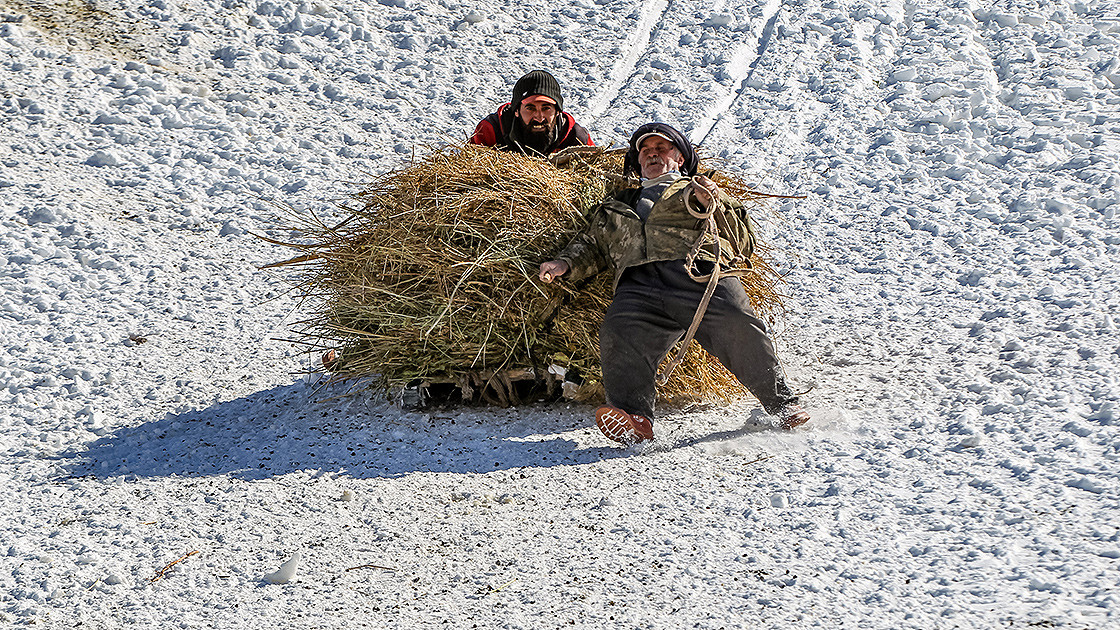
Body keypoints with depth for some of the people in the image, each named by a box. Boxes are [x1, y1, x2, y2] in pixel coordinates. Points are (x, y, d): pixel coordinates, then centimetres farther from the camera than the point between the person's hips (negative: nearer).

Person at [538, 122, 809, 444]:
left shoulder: (699, 191, 33)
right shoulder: (617, 207, 41)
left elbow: (744, 242, 24)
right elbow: (590, 245, 40)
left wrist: (716, 205, 6)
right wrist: (565, 264, 17)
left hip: (699, 273, -2)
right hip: (639, 285, 2)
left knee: (737, 327, -30)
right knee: (618, 335, -31)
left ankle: (782, 404, -20)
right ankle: (634, 417, -40)